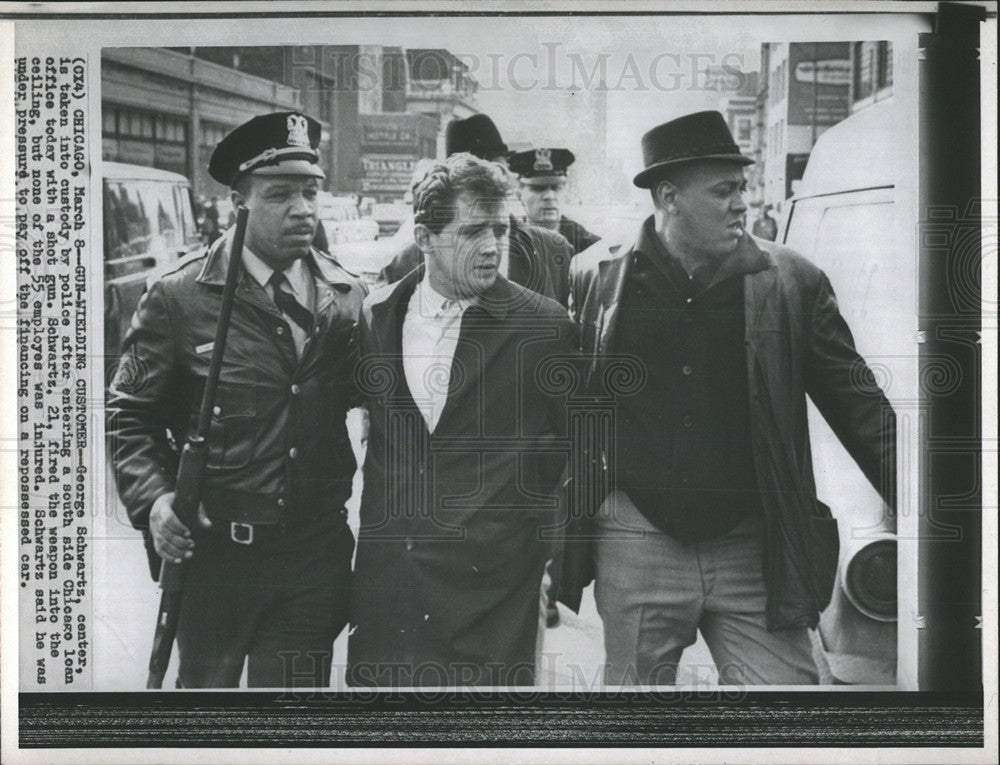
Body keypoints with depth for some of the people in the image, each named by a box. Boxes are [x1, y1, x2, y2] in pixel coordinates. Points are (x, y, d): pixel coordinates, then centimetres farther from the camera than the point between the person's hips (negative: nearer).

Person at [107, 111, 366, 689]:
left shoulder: (348, 298, 3)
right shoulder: (179, 298, -7)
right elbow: (130, 414, -2)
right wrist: (153, 497, -15)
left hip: (316, 552, 2)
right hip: (213, 550, -2)